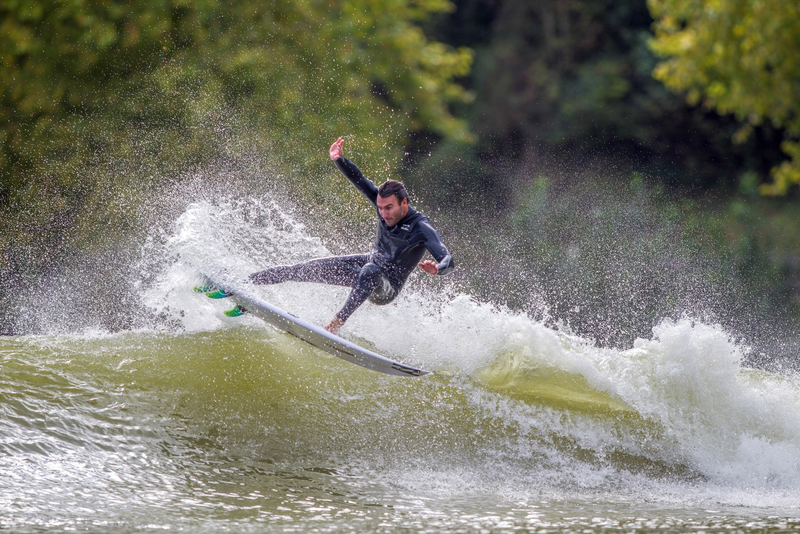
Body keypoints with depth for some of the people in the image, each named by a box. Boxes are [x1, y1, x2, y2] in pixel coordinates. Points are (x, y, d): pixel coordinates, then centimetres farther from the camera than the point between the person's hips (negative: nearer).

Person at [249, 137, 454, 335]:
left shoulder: (421, 228, -28)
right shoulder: (384, 200, -11)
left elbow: (448, 261, -36)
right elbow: (358, 179, -8)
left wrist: (437, 268, -59)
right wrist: (339, 160, -25)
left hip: (387, 288, -6)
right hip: (368, 263, 6)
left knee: (370, 272, -43)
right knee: (307, 269, -1)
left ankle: (337, 322, -42)